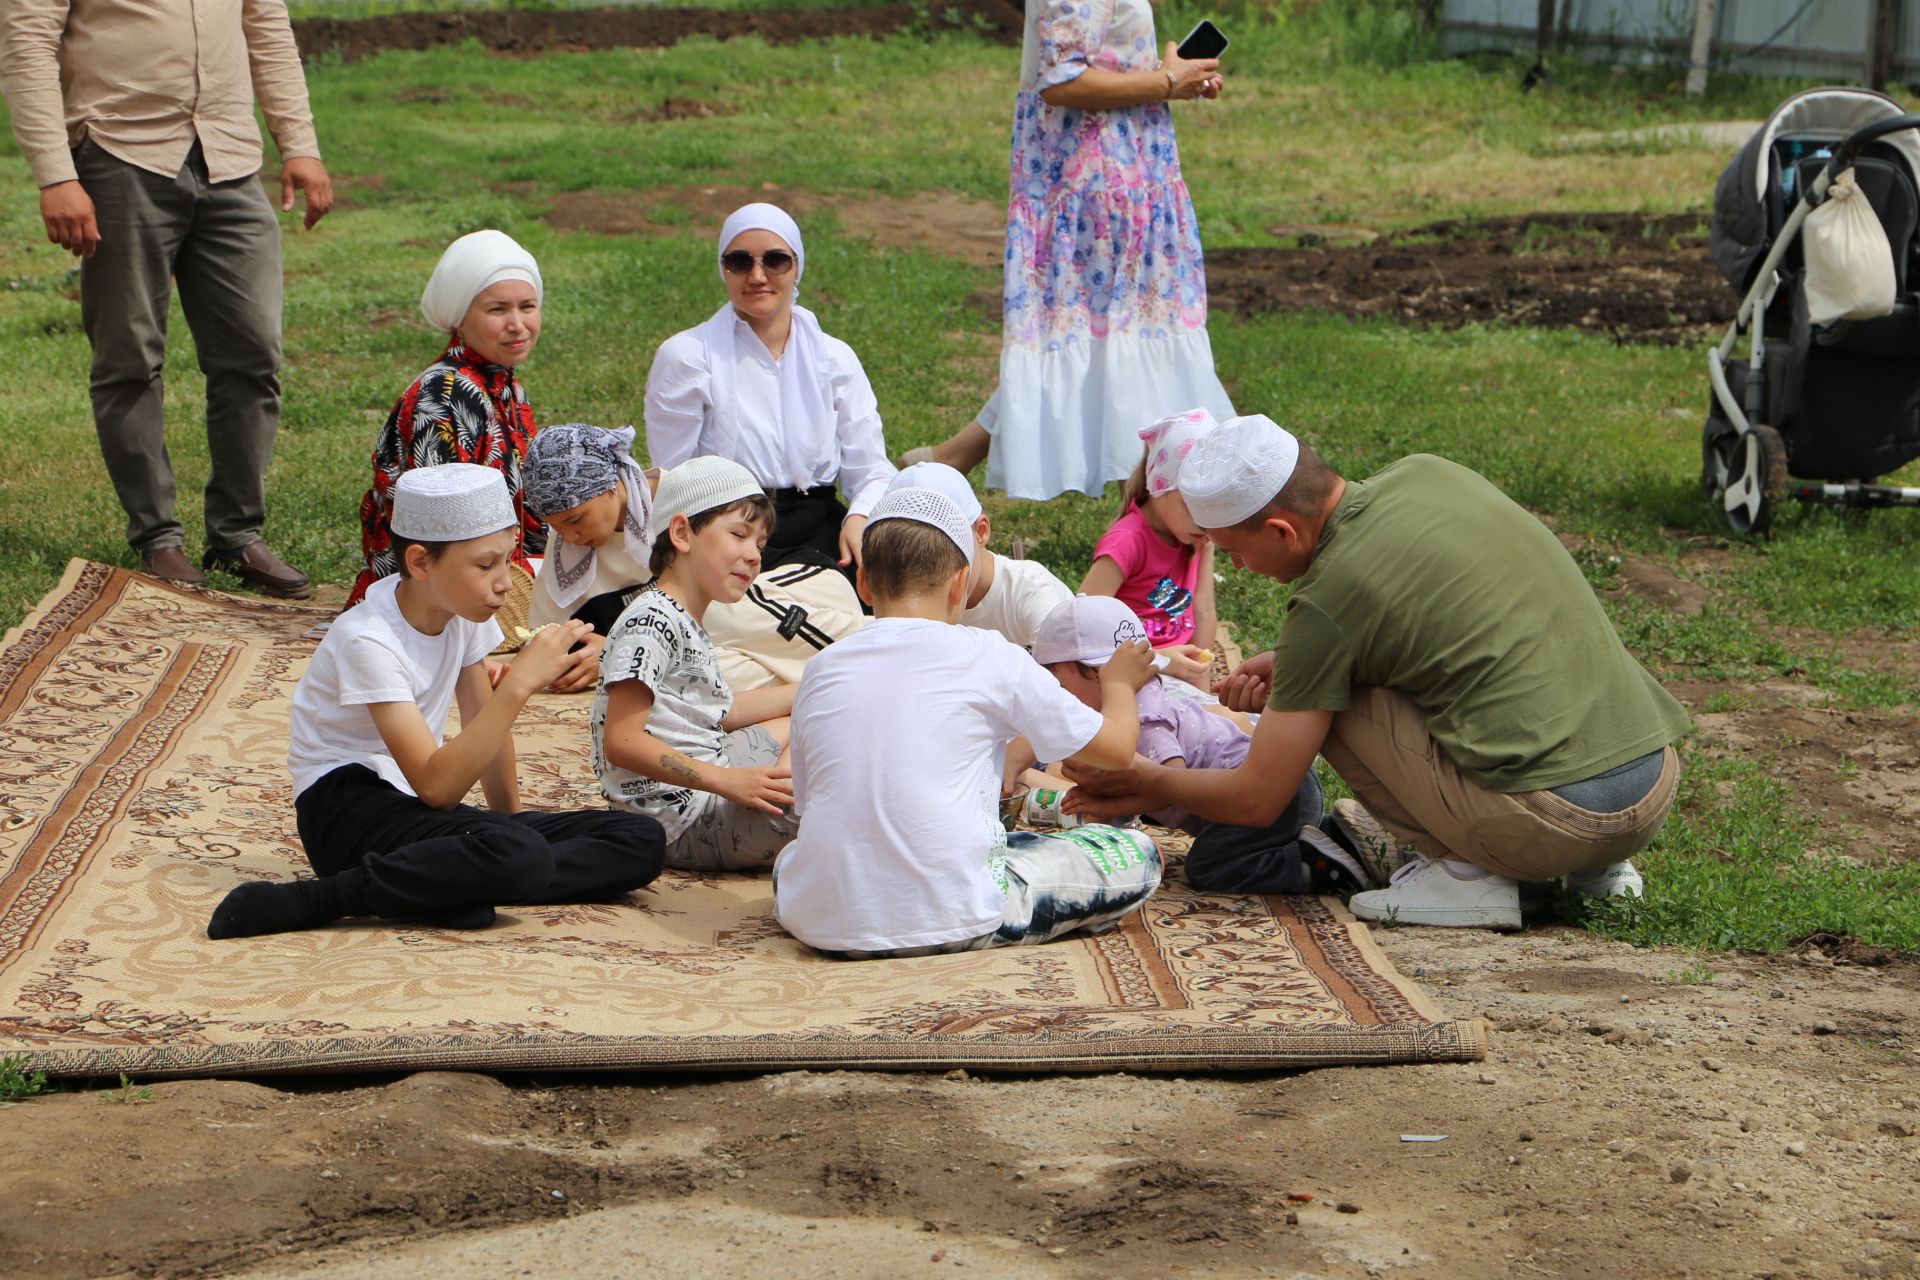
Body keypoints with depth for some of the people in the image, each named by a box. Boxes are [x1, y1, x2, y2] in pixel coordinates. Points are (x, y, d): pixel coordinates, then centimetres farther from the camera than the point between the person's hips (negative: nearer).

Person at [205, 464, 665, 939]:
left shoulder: (464, 611, 3)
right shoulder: (367, 639, -20)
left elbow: (485, 725, 18)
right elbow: (436, 785, -27)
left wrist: (510, 819, 14)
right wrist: (519, 684, -30)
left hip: (419, 808, 8)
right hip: (348, 812, -8)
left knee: (641, 842, -9)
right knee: (520, 857, -38)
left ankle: (436, 892, -23)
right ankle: (306, 901, -31)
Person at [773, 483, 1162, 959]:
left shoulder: (820, 671, 9)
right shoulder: (988, 657, -1)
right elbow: (1117, 746, 9)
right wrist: (1119, 684, 32)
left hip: (821, 921, 3)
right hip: (950, 916, -3)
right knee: (1136, 856, 11)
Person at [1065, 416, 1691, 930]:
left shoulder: (1327, 602, -10)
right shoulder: (1426, 472, 8)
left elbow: (1255, 801, -1)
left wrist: (1148, 784, 18)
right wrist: (1292, 662, 26)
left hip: (1552, 819, -7)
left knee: (1331, 697, 4)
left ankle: (1464, 870, 0)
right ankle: (1596, 864, 17)